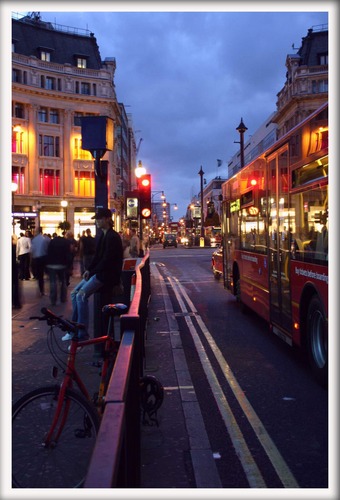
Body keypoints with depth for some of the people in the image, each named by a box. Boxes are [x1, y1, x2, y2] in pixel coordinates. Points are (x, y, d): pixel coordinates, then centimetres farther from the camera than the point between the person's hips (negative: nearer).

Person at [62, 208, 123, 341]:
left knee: (81, 295, -22)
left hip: (108, 275, -10)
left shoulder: (113, 237, -15)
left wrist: (92, 272, -14)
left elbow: (107, 260, -19)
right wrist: (89, 270, 3)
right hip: (99, 273, 10)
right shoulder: (102, 235, 16)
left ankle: (82, 334, -16)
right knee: (74, 293, 3)